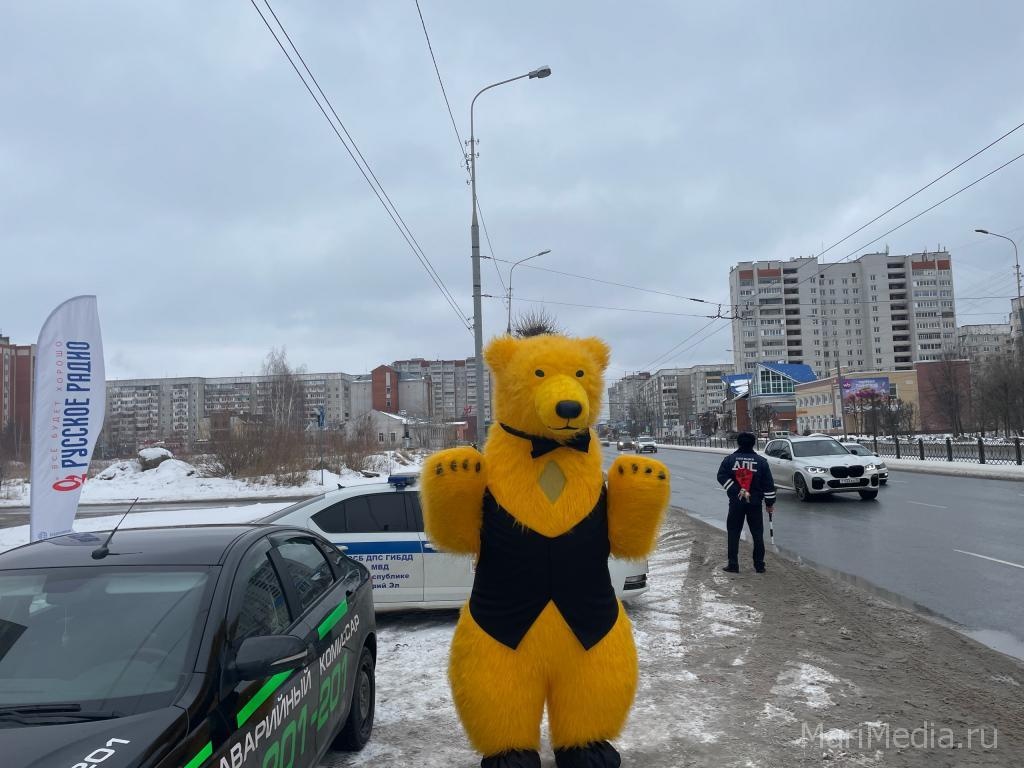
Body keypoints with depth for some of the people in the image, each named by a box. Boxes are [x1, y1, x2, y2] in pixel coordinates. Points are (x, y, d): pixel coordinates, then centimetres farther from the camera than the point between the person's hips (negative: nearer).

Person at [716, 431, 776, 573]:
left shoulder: (729, 459, -1)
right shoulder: (761, 461, 1)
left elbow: (722, 477, -12)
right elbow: (768, 484, 1)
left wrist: (736, 491, -12)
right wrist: (770, 503, 7)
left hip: (736, 503, -1)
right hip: (755, 503, 1)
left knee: (733, 533, 6)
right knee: (757, 534, 10)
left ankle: (733, 564, 5)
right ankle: (759, 565, 13)